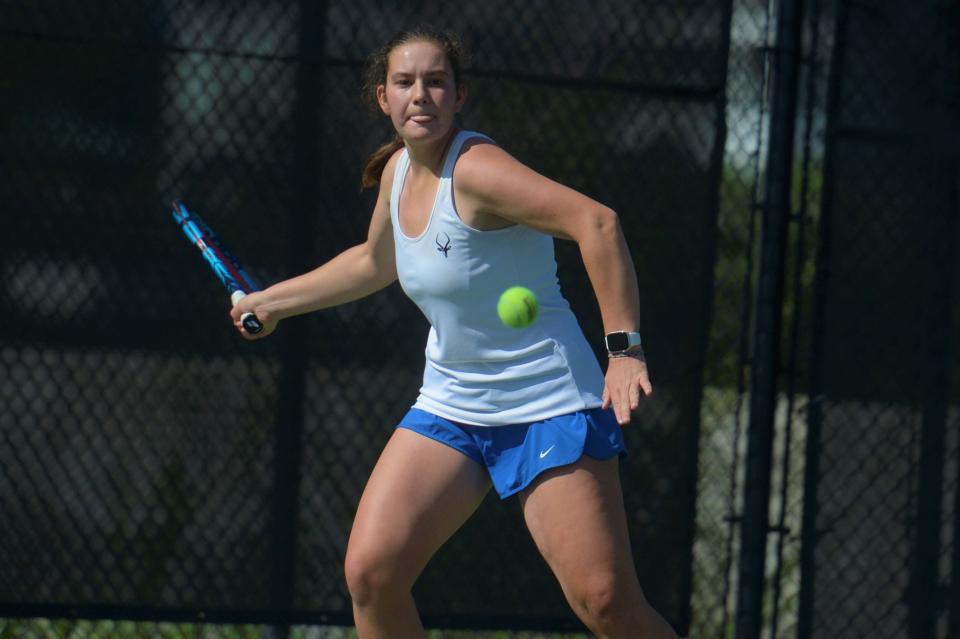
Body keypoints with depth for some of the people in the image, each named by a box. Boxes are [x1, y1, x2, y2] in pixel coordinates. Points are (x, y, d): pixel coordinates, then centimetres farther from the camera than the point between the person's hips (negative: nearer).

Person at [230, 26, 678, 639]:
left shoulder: (475, 169, -19)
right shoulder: (398, 171, 7)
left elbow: (596, 222, -29)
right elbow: (375, 263, 28)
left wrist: (624, 349, -32)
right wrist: (272, 300, 36)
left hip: (548, 408, -7)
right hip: (450, 404, 8)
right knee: (371, 572, -7)